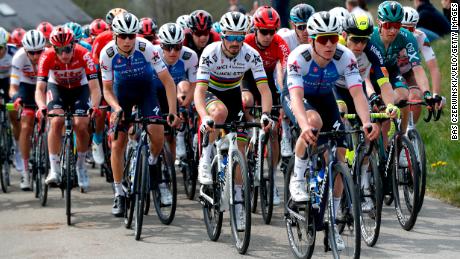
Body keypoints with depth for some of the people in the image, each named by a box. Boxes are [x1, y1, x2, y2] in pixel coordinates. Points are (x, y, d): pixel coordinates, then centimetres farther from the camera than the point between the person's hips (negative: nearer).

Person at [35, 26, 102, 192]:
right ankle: (54, 170, -19)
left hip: (80, 88, 0)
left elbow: (94, 87, -33)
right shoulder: (47, 57, -30)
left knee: (81, 127, -17)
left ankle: (81, 165, 10)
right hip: (56, 87, 0)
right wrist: (42, 107, -52)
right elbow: (40, 88, -33)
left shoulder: (83, 55, -32)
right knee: (56, 121, -25)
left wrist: (95, 106, -51)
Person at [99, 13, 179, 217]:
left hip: (146, 91, -1)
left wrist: (173, 112, -32)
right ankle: (119, 193, 6)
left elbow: (168, 81, -25)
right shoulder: (107, 53, -25)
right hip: (122, 94, 1)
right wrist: (116, 108, -33)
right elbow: (107, 89, -14)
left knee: (157, 134, -22)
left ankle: (153, 163, 11)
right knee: (118, 143, -7)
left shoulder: (147, 48, -30)